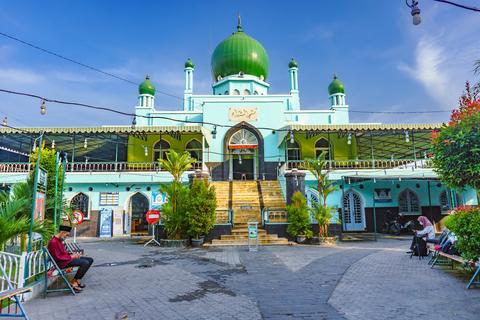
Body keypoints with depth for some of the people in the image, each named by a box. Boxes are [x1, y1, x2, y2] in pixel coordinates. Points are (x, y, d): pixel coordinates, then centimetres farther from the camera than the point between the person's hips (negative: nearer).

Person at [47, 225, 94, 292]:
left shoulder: (59, 240, 13)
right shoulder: (53, 242, -19)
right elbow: (57, 257, -22)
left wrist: (73, 254, 2)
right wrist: (71, 256, -15)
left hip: (66, 259, 10)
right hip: (61, 263, -10)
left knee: (90, 260, 3)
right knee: (85, 263, -24)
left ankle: (77, 280, 7)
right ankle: (74, 282, -9)